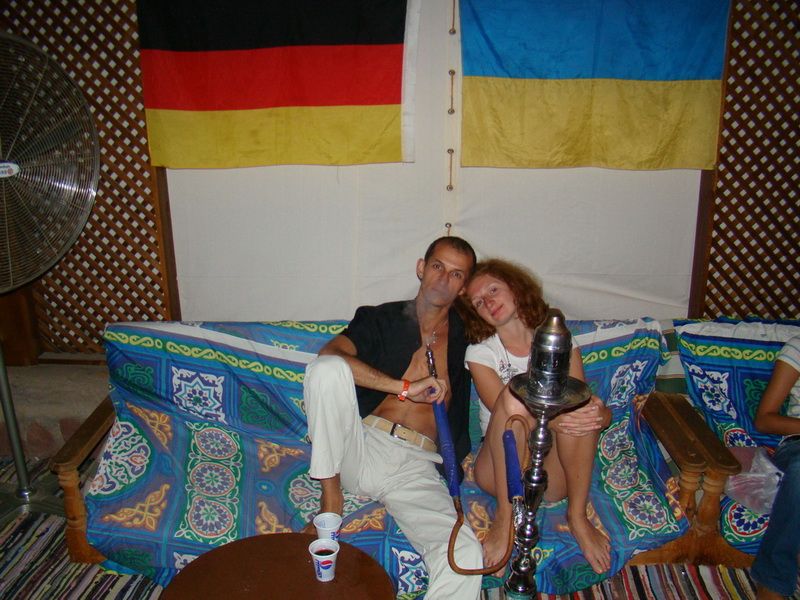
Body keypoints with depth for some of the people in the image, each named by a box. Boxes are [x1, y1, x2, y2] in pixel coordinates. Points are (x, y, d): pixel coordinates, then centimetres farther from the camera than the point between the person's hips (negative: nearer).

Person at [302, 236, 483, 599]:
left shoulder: (466, 338, 15)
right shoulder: (381, 319, 9)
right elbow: (328, 355, -11)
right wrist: (405, 387, -16)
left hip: (415, 466, 0)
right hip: (361, 444, 0)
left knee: (466, 555, -28)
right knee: (328, 369, -27)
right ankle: (331, 496, -12)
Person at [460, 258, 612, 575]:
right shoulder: (480, 352, 0)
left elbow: (588, 407, -2)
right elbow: (507, 411, -15)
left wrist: (599, 413, -26)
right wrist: (553, 420, -34)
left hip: (555, 469, 1)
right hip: (500, 468, -1)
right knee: (515, 392, -29)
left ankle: (577, 514, -19)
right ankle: (505, 516, -23)